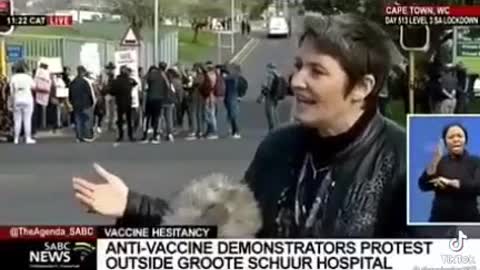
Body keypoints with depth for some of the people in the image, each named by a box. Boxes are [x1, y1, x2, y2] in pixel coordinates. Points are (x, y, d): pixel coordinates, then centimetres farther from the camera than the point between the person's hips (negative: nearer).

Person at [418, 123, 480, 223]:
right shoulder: (439, 162, 10)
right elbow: (424, 185, -3)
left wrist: (451, 183, -19)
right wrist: (434, 163, -16)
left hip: (468, 219, -1)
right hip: (441, 220, 2)